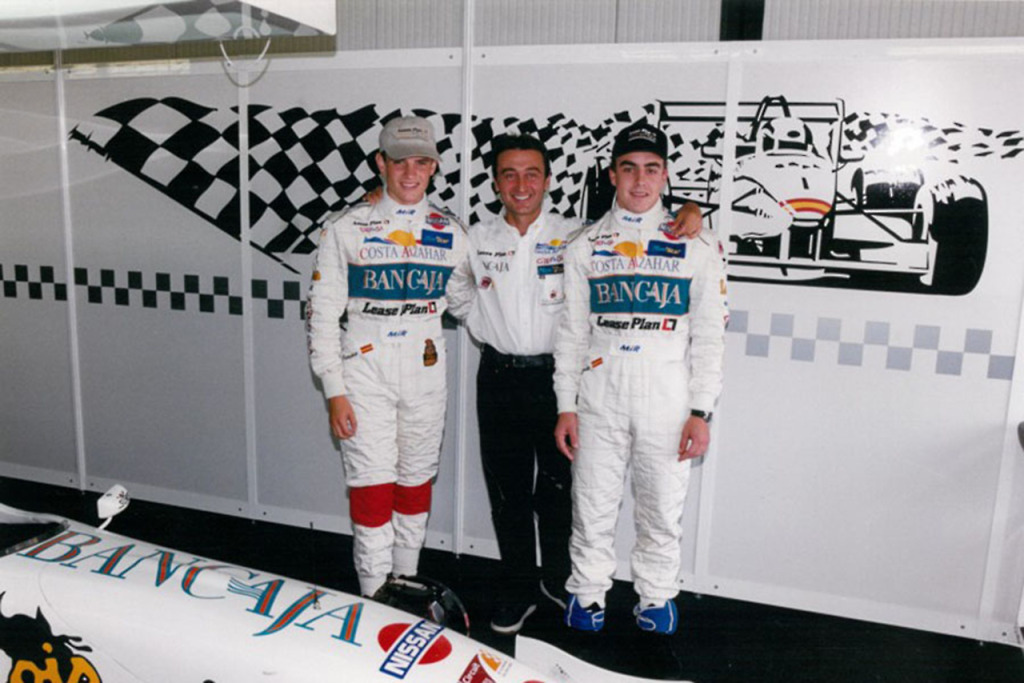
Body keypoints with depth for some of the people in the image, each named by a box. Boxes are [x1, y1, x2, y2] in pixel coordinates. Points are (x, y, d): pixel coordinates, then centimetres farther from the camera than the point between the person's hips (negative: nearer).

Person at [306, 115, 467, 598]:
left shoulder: (452, 233, 8)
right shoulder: (346, 228, -1)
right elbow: (322, 312, -2)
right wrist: (334, 391, -7)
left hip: (426, 373, 3)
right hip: (365, 372, -3)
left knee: (416, 481, 13)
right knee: (371, 486, -2)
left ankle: (407, 586, 29)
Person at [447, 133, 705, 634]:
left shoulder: (574, 235, -1)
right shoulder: (476, 239, 4)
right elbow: (455, 293, 21)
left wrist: (688, 211, -14)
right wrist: (486, 327, 8)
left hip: (556, 376, -1)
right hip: (499, 380, 2)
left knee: (558, 488, 10)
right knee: (507, 491, 10)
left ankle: (559, 579, 33)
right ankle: (518, 589, 28)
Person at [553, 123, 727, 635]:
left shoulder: (696, 247, 4)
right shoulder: (585, 248, 7)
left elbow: (709, 336, 3)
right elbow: (571, 333, 7)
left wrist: (701, 411, -4)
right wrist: (566, 406, 2)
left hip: (667, 405, 0)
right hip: (599, 402, 1)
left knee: (663, 512, 9)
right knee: (592, 509, 8)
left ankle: (656, 597, 30)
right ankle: (587, 594, 28)